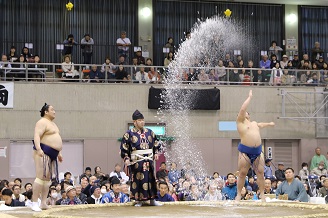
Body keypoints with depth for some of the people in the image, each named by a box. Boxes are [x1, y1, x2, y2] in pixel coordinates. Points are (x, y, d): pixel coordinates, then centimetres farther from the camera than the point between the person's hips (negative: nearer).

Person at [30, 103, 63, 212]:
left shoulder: (53, 124, 23)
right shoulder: (42, 122, -8)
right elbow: (37, 136, -21)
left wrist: (59, 153, 27)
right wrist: (38, 149, -33)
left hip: (52, 154, 10)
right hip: (43, 153, -10)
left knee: (48, 178, 7)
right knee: (41, 177, -15)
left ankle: (43, 203, 8)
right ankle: (34, 203, -16)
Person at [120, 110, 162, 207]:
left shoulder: (149, 132, 11)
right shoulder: (129, 134, -1)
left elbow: (156, 144, 24)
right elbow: (124, 148, 0)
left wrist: (156, 153, 11)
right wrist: (126, 159, -10)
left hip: (149, 160, 4)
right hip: (136, 161, -4)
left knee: (151, 179, 6)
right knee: (138, 180, -3)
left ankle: (152, 200, 13)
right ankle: (139, 200, 6)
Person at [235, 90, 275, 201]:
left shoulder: (254, 123, 24)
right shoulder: (241, 121, 4)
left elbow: (260, 125, 47)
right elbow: (242, 109, -8)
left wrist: (269, 124, 60)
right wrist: (249, 97, -2)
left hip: (257, 151, 6)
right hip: (245, 151, -6)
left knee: (260, 173, 0)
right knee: (242, 174, -4)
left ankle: (262, 194, 4)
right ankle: (238, 194, 2)